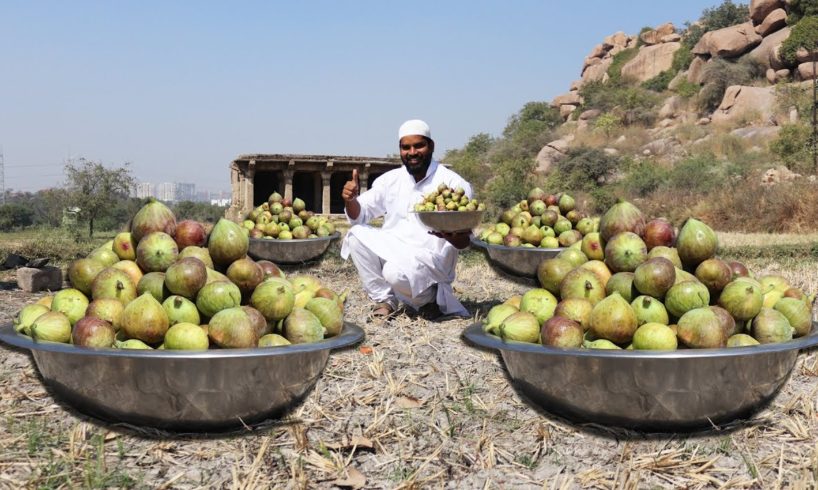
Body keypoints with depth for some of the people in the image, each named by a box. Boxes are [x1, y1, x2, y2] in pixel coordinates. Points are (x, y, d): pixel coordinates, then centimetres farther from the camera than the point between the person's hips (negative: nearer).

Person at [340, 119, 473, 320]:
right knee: (356, 234, -17)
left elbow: (464, 241, -9)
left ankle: (431, 295, -1)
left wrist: (450, 235, -33)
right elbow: (358, 216, 8)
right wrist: (350, 199, -15)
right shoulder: (391, 179, 6)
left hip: (430, 258, -5)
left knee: (397, 272, -34)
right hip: (393, 252, 5)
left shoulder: (454, 183, -7)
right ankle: (384, 299, -5)